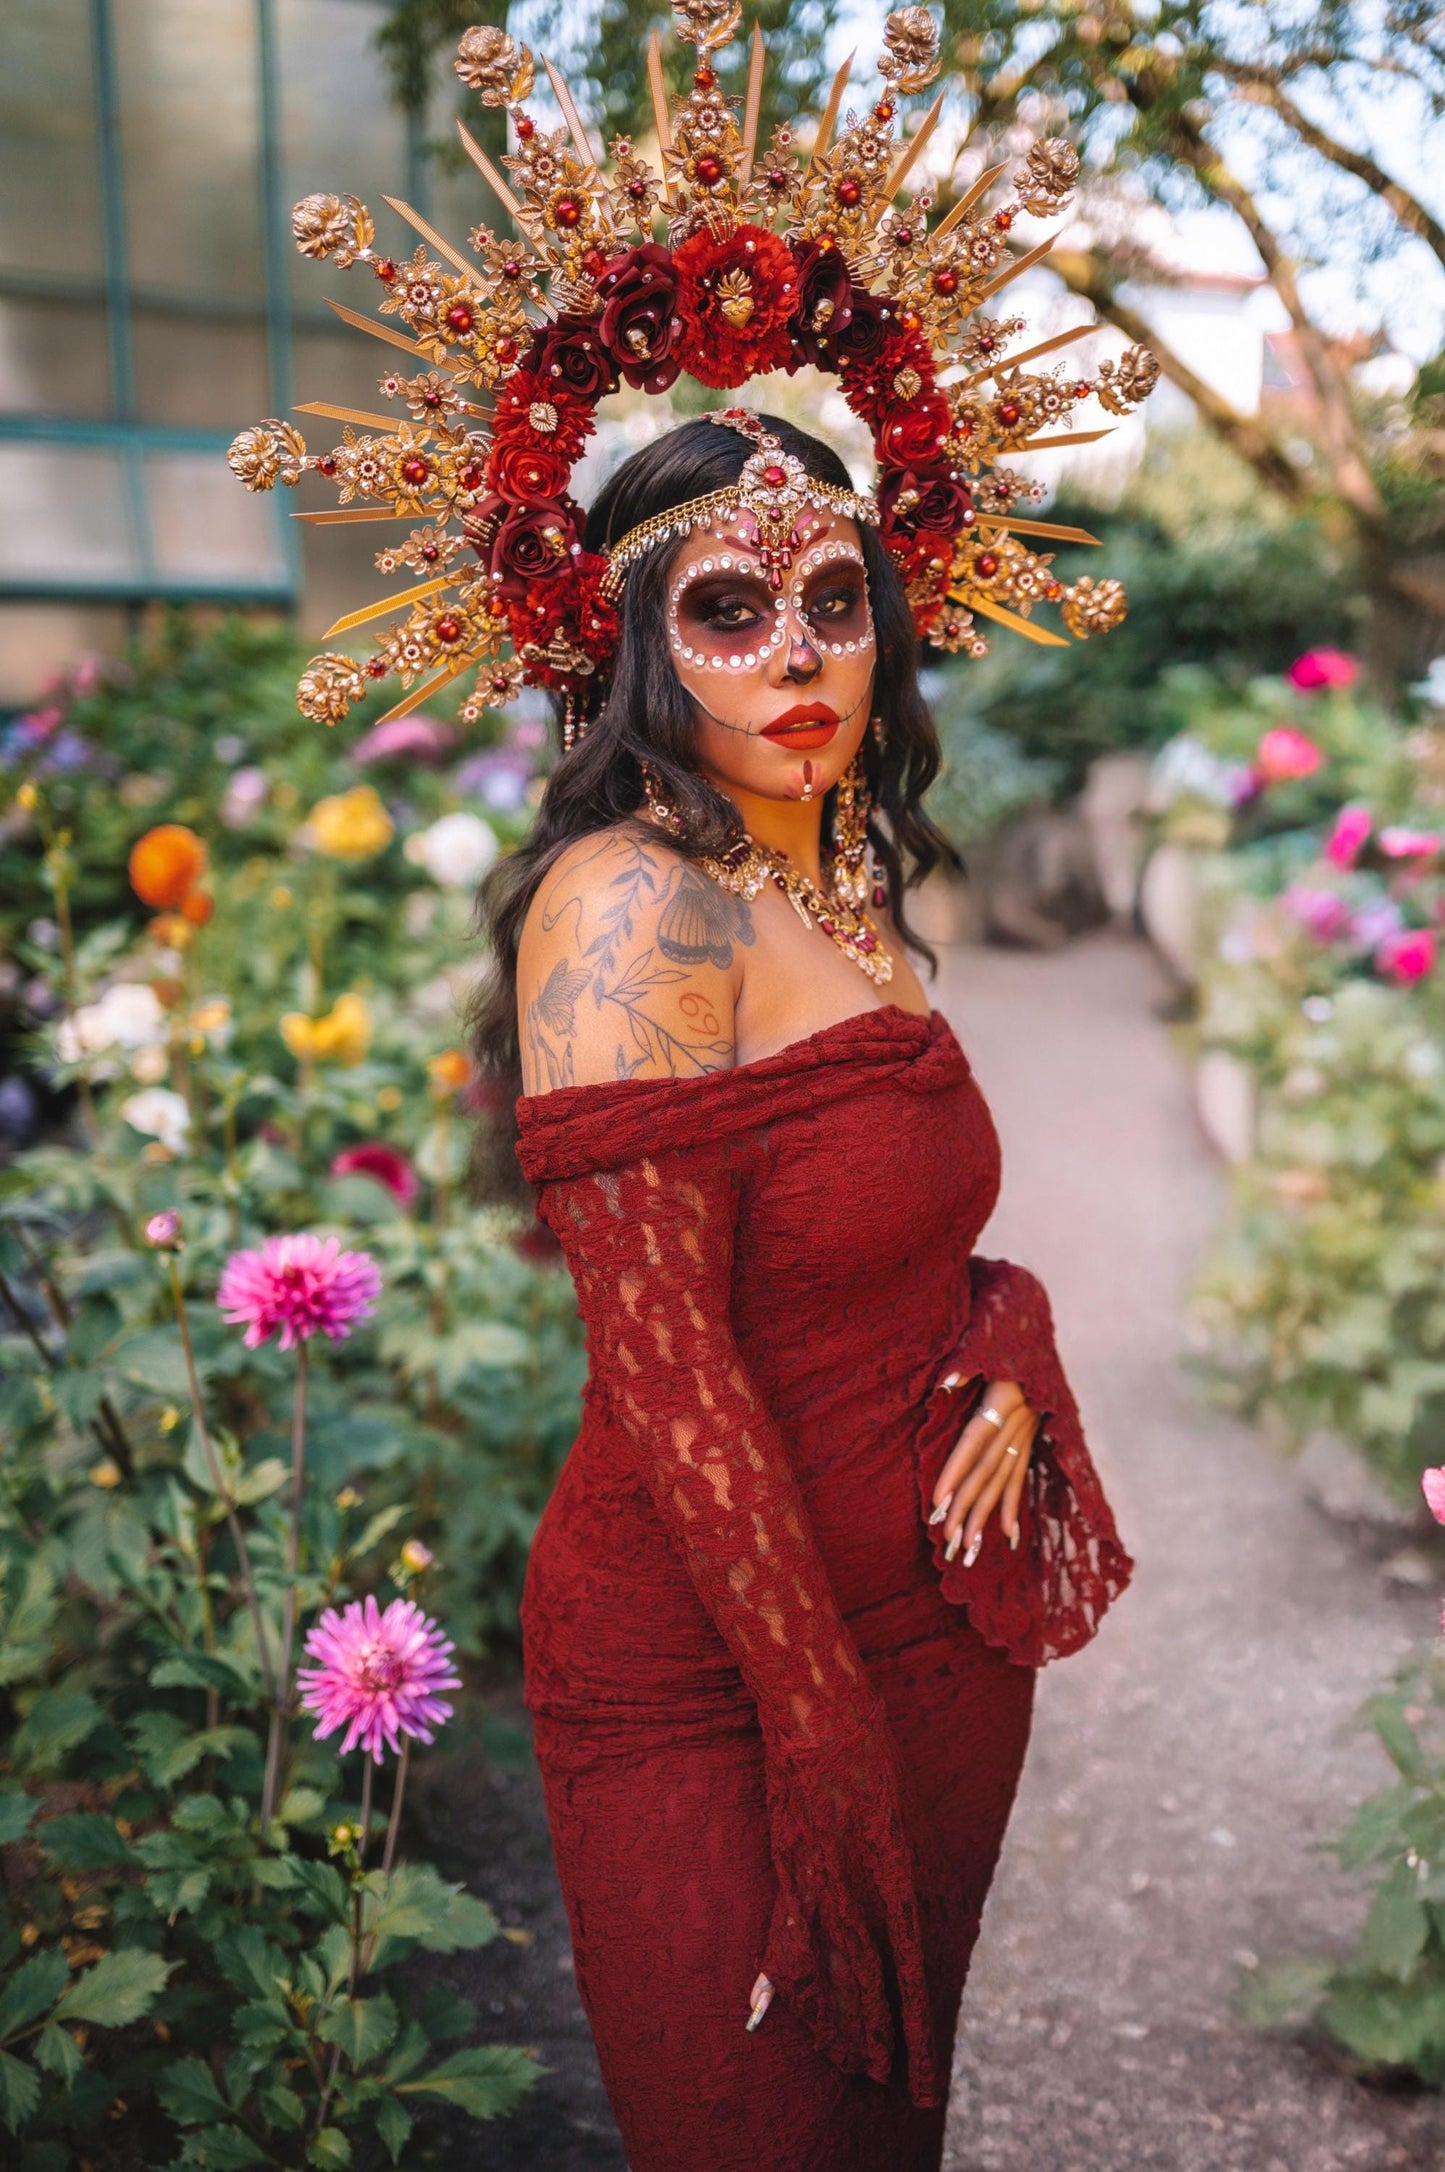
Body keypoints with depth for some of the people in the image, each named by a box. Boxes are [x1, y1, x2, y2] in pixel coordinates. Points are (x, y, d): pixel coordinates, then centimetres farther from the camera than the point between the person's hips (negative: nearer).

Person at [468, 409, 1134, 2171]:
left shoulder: (851, 893, 5)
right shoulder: (628, 901, -20)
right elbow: (662, 1363, -22)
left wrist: (1007, 1345, -5)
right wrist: (823, 1725, -17)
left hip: (938, 1622, 8)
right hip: (712, 1683, -7)